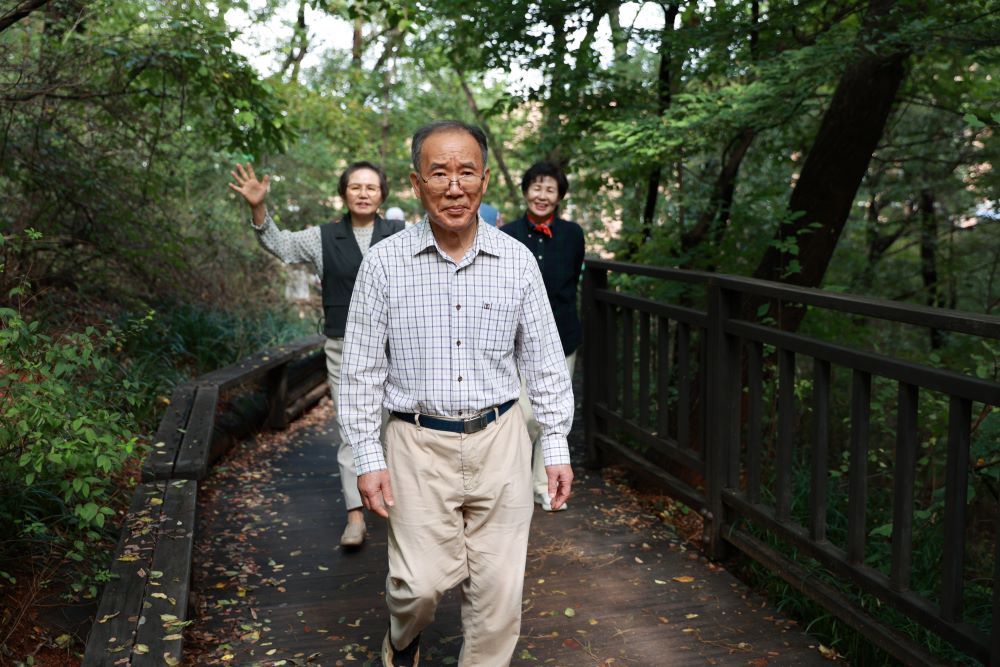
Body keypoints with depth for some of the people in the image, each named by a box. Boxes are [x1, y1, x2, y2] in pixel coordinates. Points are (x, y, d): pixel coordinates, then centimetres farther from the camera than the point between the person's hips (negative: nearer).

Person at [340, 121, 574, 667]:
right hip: (419, 443, -1)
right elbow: (362, 370, -1)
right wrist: (368, 458, -4)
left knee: (498, 585, 5)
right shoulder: (384, 263, -5)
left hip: (499, 440, 2)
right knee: (421, 581, 0)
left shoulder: (517, 261, -1)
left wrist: (557, 447, 4)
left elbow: (543, 361, 5)